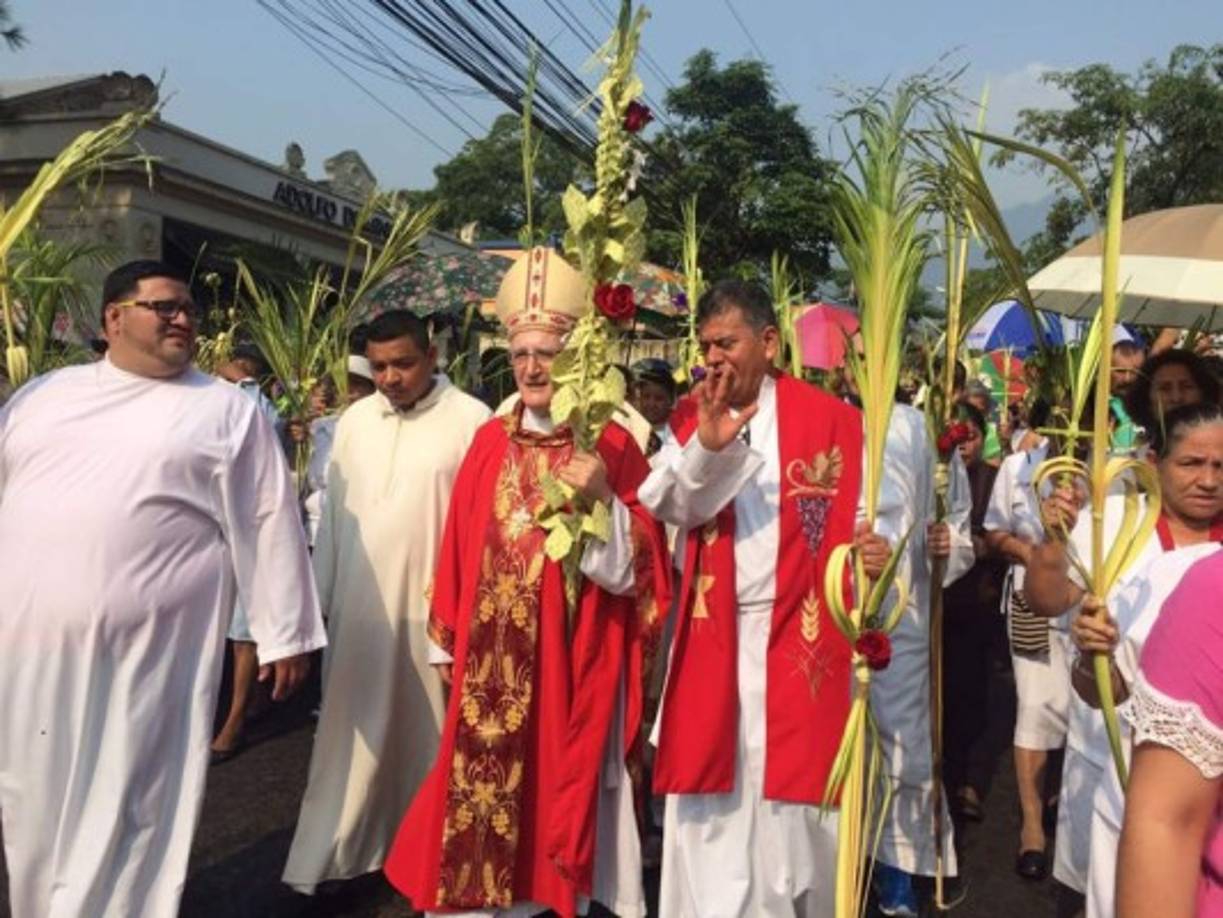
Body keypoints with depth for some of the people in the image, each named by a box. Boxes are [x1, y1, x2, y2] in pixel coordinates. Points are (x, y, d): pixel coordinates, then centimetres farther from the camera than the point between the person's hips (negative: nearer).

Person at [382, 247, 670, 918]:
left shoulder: (612, 446, -6)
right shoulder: (490, 442, 5)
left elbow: (635, 569, -8)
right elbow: (459, 547, 8)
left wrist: (604, 500, -25)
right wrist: (447, 641, 10)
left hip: (572, 657, -3)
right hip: (491, 656, 3)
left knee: (559, 786, 7)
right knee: (481, 794, 9)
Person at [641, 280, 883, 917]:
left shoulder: (829, 420, -2)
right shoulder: (690, 416, 4)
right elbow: (661, 504, -12)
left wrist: (874, 553, -24)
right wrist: (705, 445, -29)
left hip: (800, 638, -2)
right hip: (711, 638, 2)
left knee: (792, 798, 9)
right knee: (713, 807, 9)